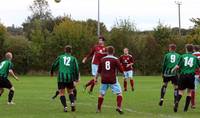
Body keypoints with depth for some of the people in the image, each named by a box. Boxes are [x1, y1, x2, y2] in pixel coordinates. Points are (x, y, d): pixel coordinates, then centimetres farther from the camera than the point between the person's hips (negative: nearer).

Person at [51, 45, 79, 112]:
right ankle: (72, 103, -5)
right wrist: (77, 78, 10)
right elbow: (76, 68, 1)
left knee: (61, 93, 5)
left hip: (61, 77, -1)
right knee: (70, 92, 18)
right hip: (70, 77, 1)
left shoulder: (60, 57, 10)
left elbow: (54, 65, 16)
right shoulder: (73, 58, 8)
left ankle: (65, 107, -9)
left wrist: (51, 72, 35)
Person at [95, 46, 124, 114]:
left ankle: (98, 109, 15)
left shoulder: (102, 59, 7)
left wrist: (96, 78, 24)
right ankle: (119, 107, -12)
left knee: (101, 94, 14)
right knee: (119, 93, 4)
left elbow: (99, 71, 13)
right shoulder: (115, 59, -4)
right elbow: (121, 70, -4)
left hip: (104, 80, 3)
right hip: (112, 80, -3)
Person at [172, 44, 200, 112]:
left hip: (183, 75, 0)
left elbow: (178, 66, -2)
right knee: (189, 92, 12)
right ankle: (186, 108, 8)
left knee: (181, 91, 5)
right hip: (191, 76, 0)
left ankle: (177, 102, -23)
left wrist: (173, 70, 17)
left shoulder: (183, 56, 4)